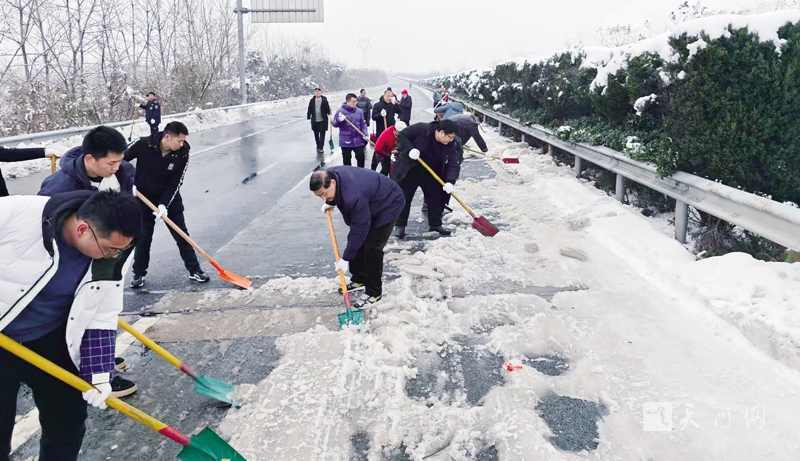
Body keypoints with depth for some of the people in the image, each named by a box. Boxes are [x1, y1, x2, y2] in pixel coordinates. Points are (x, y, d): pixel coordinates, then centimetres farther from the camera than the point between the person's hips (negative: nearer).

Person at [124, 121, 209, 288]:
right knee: (143, 237, 5)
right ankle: (139, 273, 20)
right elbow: (122, 159, -6)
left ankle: (194, 270, 13)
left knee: (181, 235, 3)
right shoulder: (144, 145, -21)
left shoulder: (182, 153, -17)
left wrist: (164, 204, -24)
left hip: (170, 199, 1)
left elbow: (175, 183, -15)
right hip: (144, 198, -1)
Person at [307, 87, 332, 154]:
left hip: (323, 121, -3)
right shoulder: (312, 101, 3)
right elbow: (309, 110, 7)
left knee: (322, 135, -4)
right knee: (316, 135, 11)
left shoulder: (324, 101, -3)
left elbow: (327, 109, 2)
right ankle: (318, 146, 27)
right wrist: (308, 118, 6)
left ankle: (321, 148, 0)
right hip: (314, 121, 3)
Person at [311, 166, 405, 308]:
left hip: (388, 205, -9)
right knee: (354, 240, 9)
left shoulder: (353, 195, -42)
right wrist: (330, 203, 1)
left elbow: (360, 229, -34)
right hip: (370, 204, 9)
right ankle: (359, 279, 24)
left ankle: (374, 293, -2)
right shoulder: (329, 175, -15)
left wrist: (345, 258, -27)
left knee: (372, 247, -14)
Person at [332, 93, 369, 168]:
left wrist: (365, 134, -3)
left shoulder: (359, 111, 4)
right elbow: (334, 124, -8)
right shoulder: (340, 111, -7)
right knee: (346, 159, 8)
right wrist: (339, 120, -30)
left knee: (361, 157, 4)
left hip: (358, 140, 3)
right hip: (346, 141, -3)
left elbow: (363, 124, 10)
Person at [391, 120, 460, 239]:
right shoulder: (421, 129, -23)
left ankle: (435, 224, 24)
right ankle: (400, 226, 11)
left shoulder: (450, 146, -12)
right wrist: (410, 149, -33)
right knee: (404, 198, 0)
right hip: (410, 170, -4)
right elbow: (402, 136, -17)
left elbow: (454, 164, -16)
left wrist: (449, 181, -31)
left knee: (435, 198, 9)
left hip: (431, 174, 4)